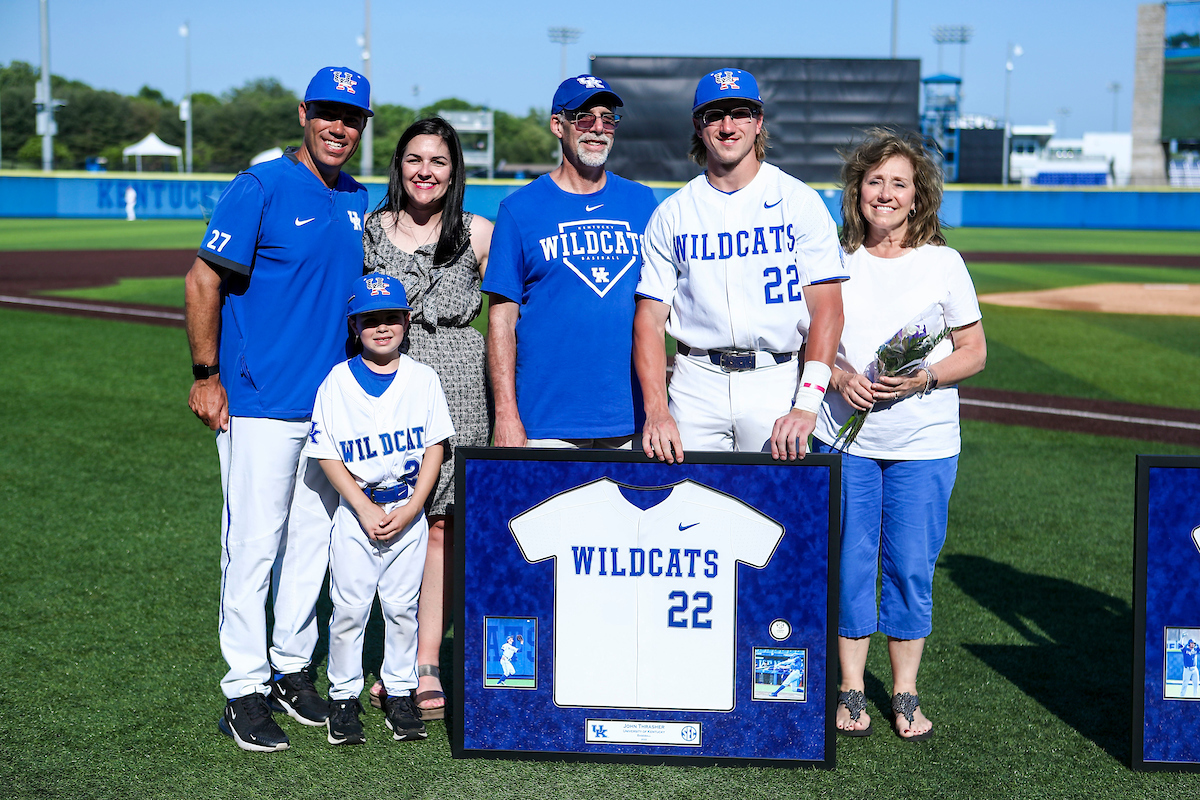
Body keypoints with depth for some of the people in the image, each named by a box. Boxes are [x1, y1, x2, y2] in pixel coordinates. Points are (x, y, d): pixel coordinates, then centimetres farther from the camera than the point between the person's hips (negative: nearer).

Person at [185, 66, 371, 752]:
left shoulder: (358, 201, 11)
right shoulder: (261, 188, -8)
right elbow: (203, 282, -8)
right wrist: (206, 377, -11)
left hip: (333, 404, 6)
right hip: (260, 404, -6)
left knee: (313, 540, 12)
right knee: (254, 542, -3)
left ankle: (293, 669, 25)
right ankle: (245, 689, 6)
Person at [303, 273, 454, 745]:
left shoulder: (422, 379, 1)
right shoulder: (337, 382, -4)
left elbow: (435, 447, 1)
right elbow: (328, 455, -5)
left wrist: (411, 508, -9)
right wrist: (366, 510, -12)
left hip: (410, 513, 1)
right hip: (355, 511, -1)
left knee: (402, 607, 7)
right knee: (349, 607, 0)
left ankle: (400, 693, 20)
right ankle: (344, 696, 15)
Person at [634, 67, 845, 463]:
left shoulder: (799, 201, 2)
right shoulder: (671, 214, 8)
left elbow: (827, 308, -6)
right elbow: (650, 319, 3)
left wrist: (806, 405, -18)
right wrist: (656, 412, -11)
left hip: (777, 384, -1)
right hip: (697, 386, 2)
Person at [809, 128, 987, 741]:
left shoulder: (943, 263, 1)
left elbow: (974, 351, 4)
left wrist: (924, 378, -14)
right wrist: (838, 376, -11)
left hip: (924, 443, -1)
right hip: (844, 437, 1)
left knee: (912, 566, 3)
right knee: (849, 562, 4)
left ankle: (906, 694, 18)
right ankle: (851, 690, 18)